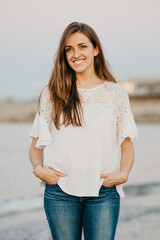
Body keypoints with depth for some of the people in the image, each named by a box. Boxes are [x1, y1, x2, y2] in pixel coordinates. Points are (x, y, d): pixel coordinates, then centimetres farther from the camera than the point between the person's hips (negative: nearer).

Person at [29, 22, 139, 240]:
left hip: (104, 193, 0)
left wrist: (123, 174, -9)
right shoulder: (52, 93, 9)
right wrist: (38, 167, -8)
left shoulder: (116, 92, 9)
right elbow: (36, 144, 11)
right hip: (60, 192, 1)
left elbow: (127, 145, 9)